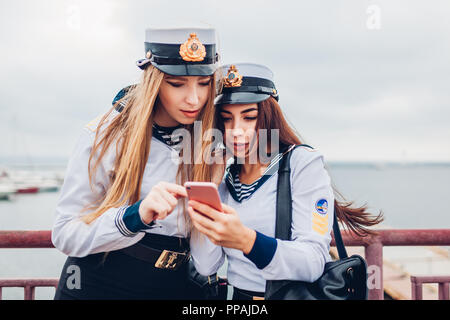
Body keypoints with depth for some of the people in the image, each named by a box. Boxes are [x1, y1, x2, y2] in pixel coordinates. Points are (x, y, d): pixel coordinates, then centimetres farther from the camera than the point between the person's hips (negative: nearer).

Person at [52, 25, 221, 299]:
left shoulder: (210, 141, -5)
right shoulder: (106, 135, -13)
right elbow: (64, 235, -16)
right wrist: (135, 216, -28)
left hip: (176, 287, 2)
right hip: (99, 286, -2)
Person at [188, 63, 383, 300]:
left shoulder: (303, 163, -6)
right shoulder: (224, 180, 7)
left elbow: (313, 264, -14)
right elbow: (206, 266, 1)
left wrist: (246, 240, -29)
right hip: (239, 296, 4)